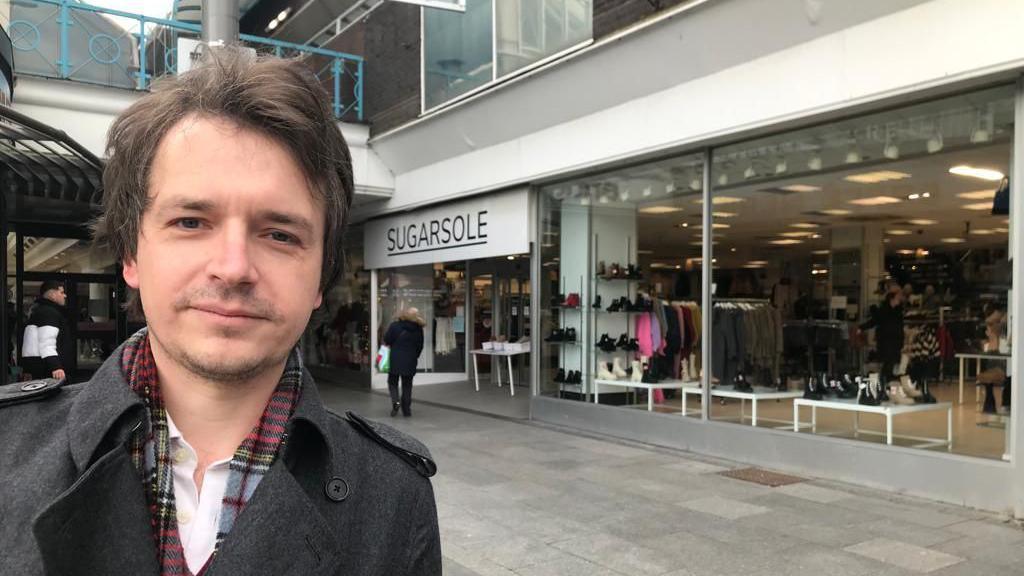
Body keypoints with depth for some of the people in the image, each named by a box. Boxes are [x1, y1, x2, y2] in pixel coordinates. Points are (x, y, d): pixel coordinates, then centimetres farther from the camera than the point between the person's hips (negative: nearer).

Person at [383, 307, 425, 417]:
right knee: (407, 384, 14)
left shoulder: (395, 326, -11)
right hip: (410, 361, 2)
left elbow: (386, 341, -6)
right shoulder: (418, 330, -3)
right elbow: (420, 347, 5)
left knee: (392, 382, 13)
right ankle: (406, 409, 14)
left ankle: (395, 401, -10)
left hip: (395, 360, -2)